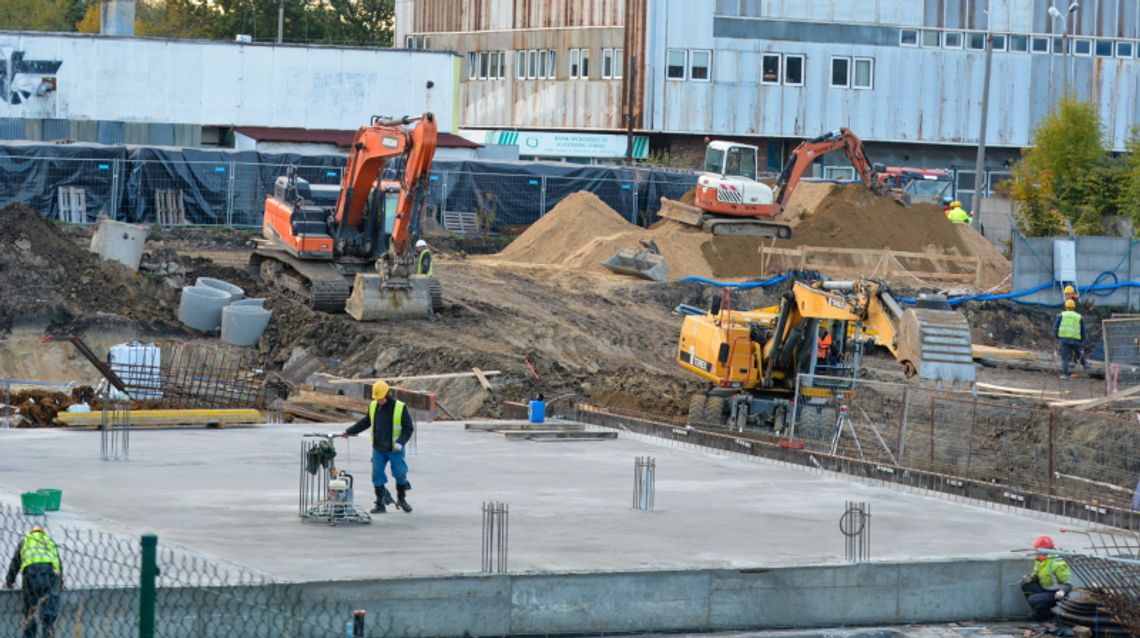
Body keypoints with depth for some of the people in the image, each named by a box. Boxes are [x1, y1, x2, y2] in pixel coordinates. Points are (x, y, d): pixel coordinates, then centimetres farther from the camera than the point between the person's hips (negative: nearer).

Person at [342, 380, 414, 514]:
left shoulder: (400, 408, -10)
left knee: (399, 473, 4)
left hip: (394, 449, -3)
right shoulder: (373, 406, 3)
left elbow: (408, 428, -8)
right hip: (378, 449, 3)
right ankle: (380, 504, 5)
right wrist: (349, 431, 15)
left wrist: (400, 442, -20)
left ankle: (402, 499, 27)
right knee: (377, 474, -2)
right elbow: (365, 422, 17)